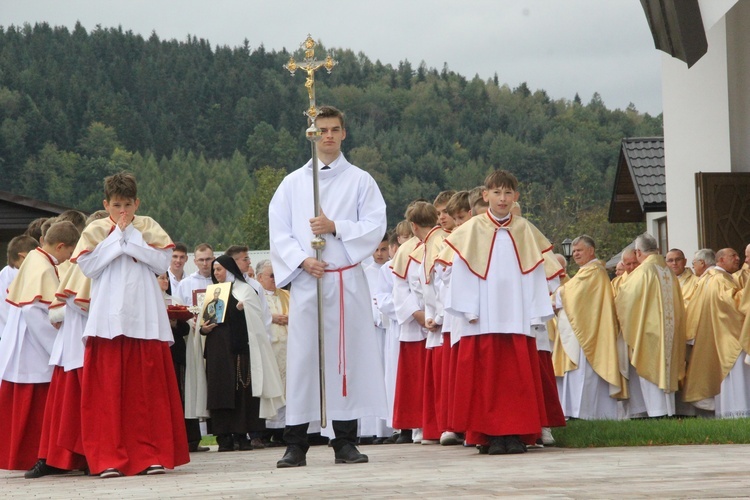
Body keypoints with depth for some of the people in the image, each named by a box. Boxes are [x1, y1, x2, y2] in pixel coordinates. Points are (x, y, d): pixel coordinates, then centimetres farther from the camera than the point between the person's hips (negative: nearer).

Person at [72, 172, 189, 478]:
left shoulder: (148, 227, 12)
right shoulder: (95, 231, 10)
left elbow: (162, 261, -2)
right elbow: (87, 266, -5)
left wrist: (131, 236, -5)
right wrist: (117, 237, -4)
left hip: (145, 318, 1)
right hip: (108, 318, -1)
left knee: (149, 387, -1)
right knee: (108, 388, -6)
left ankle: (151, 455, 2)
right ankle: (109, 458, -5)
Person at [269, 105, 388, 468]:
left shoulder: (360, 181, 9)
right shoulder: (293, 183, 11)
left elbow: (375, 227, 0)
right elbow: (278, 232, 4)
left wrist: (335, 227, -13)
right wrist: (301, 260, -12)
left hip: (347, 278, 0)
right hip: (305, 280, 0)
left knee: (347, 353, -1)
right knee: (302, 356, -3)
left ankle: (345, 441, 5)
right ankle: (295, 444, 0)